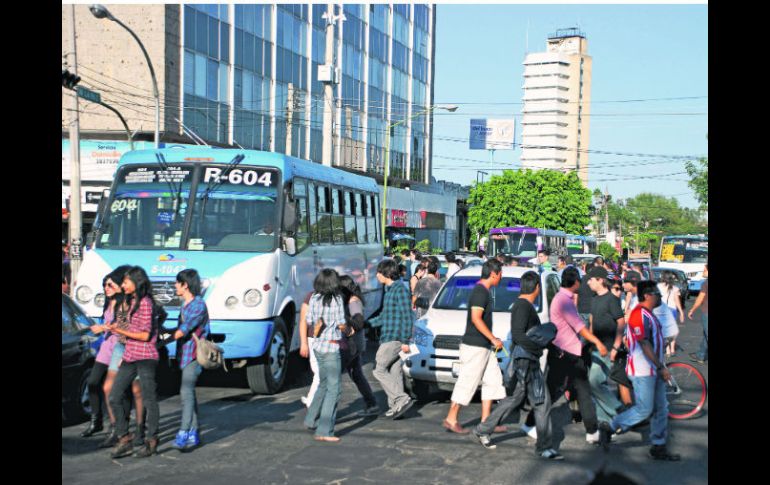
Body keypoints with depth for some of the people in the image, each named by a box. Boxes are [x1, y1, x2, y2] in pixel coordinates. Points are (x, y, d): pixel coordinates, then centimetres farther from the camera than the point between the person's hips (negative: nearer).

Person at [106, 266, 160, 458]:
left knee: (148, 400, 0)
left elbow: (145, 335, -14)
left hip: (145, 357, -9)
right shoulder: (132, 302, 16)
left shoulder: (145, 303, -11)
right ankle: (124, 439, 9)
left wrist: (121, 331, -14)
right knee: (115, 397, 4)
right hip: (129, 356, 9)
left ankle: (152, 441, 10)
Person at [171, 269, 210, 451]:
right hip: (184, 354, 9)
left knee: (186, 391, -18)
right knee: (189, 393, 11)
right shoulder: (185, 304, 17)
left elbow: (183, 331, -18)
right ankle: (193, 433, 17)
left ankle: (184, 433, -23)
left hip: (194, 355, -9)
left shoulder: (199, 305, -13)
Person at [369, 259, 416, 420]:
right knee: (394, 371, 9)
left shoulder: (400, 290, -12)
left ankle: (402, 399, -10)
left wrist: (405, 340, -19)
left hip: (395, 338, -9)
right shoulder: (389, 290, 17)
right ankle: (395, 406, 12)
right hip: (388, 338, 9)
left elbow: (408, 316, -17)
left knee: (378, 369, -8)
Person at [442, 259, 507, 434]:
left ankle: (486, 420, 14)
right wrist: (494, 339, -19)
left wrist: (492, 340, 19)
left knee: (493, 380, 10)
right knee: (467, 383, -4)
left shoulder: (484, 291, 15)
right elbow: (476, 318, -23)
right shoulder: (480, 291, -16)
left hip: (485, 346, 10)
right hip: (474, 346, -10)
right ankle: (451, 419, 4)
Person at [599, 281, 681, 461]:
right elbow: (644, 345, -23)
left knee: (661, 409, 10)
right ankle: (610, 427, 7)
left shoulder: (649, 314, 15)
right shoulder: (639, 315, -18)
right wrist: (661, 367, -21)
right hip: (642, 371, -10)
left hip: (653, 370, 10)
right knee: (644, 409, -7)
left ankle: (658, 447, 16)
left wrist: (661, 365, 19)